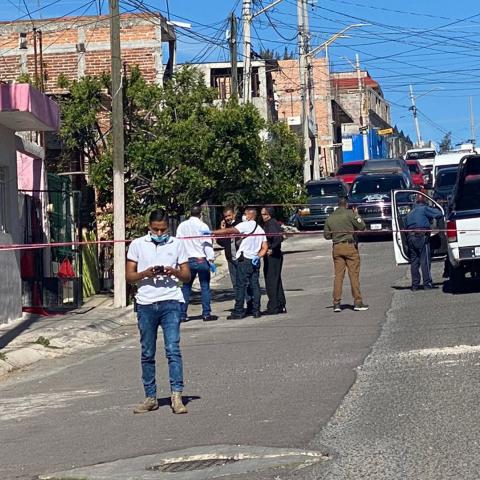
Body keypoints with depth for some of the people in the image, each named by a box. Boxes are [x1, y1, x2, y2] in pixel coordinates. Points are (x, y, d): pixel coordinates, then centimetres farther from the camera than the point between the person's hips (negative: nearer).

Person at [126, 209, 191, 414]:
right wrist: (145, 273, -13)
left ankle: (177, 396, -12)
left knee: (173, 349, -11)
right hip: (146, 303, 1)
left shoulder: (177, 244, 8)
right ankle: (150, 397, 14)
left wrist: (174, 272, -11)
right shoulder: (137, 245, 7)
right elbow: (129, 276, 6)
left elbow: (187, 276, 9)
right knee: (147, 353, 6)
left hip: (170, 302, -1)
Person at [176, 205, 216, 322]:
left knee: (186, 287, 10)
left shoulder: (182, 226, 7)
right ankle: (206, 314, -1)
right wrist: (211, 260, -7)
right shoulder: (202, 226, -5)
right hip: (201, 259, -4)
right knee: (205, 287, 1)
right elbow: (207, 244, -9)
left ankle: (182, 314, 7)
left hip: (187, 260, 4)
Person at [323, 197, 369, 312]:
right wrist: (357, 215, 9)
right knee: (354, 275, -1)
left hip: (336, 248, 4)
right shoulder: (350, 214, -6)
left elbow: (326, 235, 11)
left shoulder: (330, 218, 9)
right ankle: (357, 302, 0)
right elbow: (362, 227, -5)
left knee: (338, 276, 5)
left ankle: (336, 303, 2)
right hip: (350, 247, -4)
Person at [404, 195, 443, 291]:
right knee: (425, 261, -4)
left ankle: (415, 285, 7)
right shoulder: (424, 209, 4)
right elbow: (439, 214, -3)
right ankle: (427, 284, -6)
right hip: (421, 236, -6)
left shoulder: (410, 213, 25)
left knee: (414, 262, 8)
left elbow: (406, 226, 24)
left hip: (410, 237, 6)